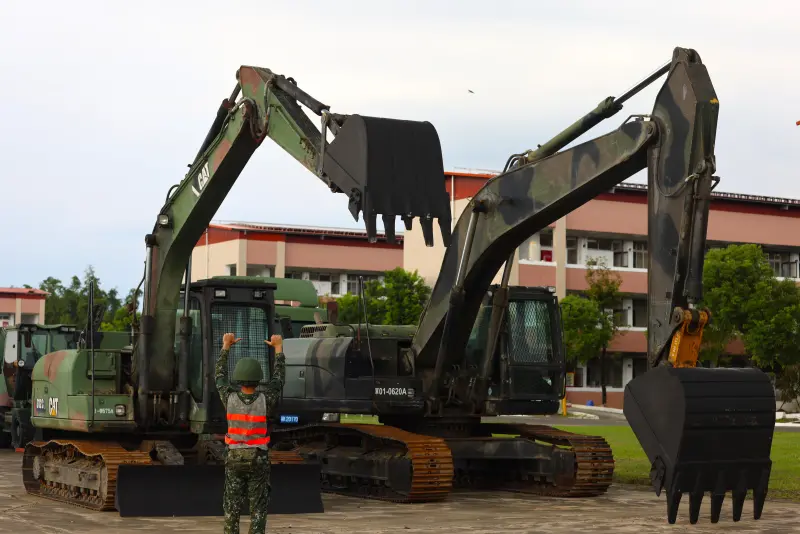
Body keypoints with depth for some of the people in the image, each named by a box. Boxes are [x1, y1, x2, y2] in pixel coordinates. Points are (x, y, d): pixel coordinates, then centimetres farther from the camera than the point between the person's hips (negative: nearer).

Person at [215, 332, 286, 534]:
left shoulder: (230, 398, -13)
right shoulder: (264, 400, -18)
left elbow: (219, 376, 4)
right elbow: (279, 378, -2)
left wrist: (226, 346, 12)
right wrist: (278, 347, 7)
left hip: (235, 459, 2)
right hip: (258, 460, -2)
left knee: (232, 506, 7)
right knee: (258, 508, 5)